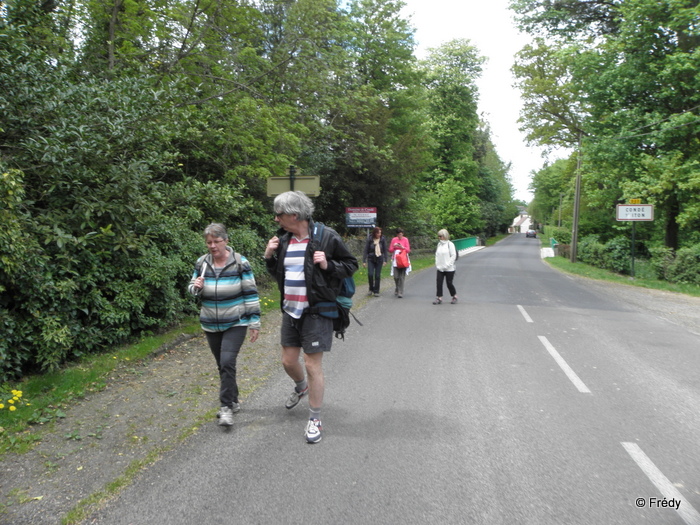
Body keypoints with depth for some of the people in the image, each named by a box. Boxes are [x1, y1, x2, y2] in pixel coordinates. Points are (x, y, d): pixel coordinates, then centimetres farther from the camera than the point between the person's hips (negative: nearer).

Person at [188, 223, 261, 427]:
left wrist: (254, 322, -9)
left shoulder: (240, 263, -10)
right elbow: (192, 289, 12)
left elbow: (251, 294, -7)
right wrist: (196, 287, -13)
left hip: (235, 323, -5)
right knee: (222, 365, 12)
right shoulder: (202, 263, 2)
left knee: (227, 362, -17)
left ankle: (226, 407, -6)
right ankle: (233, 401, 28)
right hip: (211, 325, 5)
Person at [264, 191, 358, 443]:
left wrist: (328, 265, -22)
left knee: (313, 366, -1)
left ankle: (314, 420, 17)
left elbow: (351, 264, -5)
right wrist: (269, 257, -2)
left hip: (316, 312, -6)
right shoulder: (283, 239, 5)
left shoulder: (327, 237, -14)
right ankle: (301, 387, 50)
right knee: (288, 361, 15)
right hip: (290, 311, 6)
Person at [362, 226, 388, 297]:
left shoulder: (383, 239, -2)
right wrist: (364, 261, -6)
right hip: (371, 259, -1)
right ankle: (371, 289, 9)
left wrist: (385, 260, -1)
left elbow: (385, 250, 5)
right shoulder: (369, 239, -5)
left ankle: (376, 291, 10)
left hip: (379, 259, 1)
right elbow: (365, 251, -2)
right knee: (370, 274, -12)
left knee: (377, 275, 0)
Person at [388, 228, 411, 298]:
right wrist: (394, 246, -12)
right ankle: (397, 288, 25)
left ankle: (400, 292, -4)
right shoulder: (394, 239, 7)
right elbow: (390, 250, 9)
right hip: (395, 260, 1)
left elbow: (408, 250, 0)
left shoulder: (405, 239, 3)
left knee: (402, 277, -7)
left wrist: (402, 247, -17)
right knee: (396, 276, -3)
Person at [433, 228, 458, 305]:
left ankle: (454, 297, 22)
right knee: (439, 283, -2)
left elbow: (453, 255, -12)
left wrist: (447, 265, -16)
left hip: (449, 269, -5)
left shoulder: (450, 244, -9)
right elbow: (437, 255, 15)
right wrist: (437, 264, 1)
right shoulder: (439, 244, 10)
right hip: (440, 269, 5)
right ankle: (439, 298, 4)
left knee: (449, 283, 3)